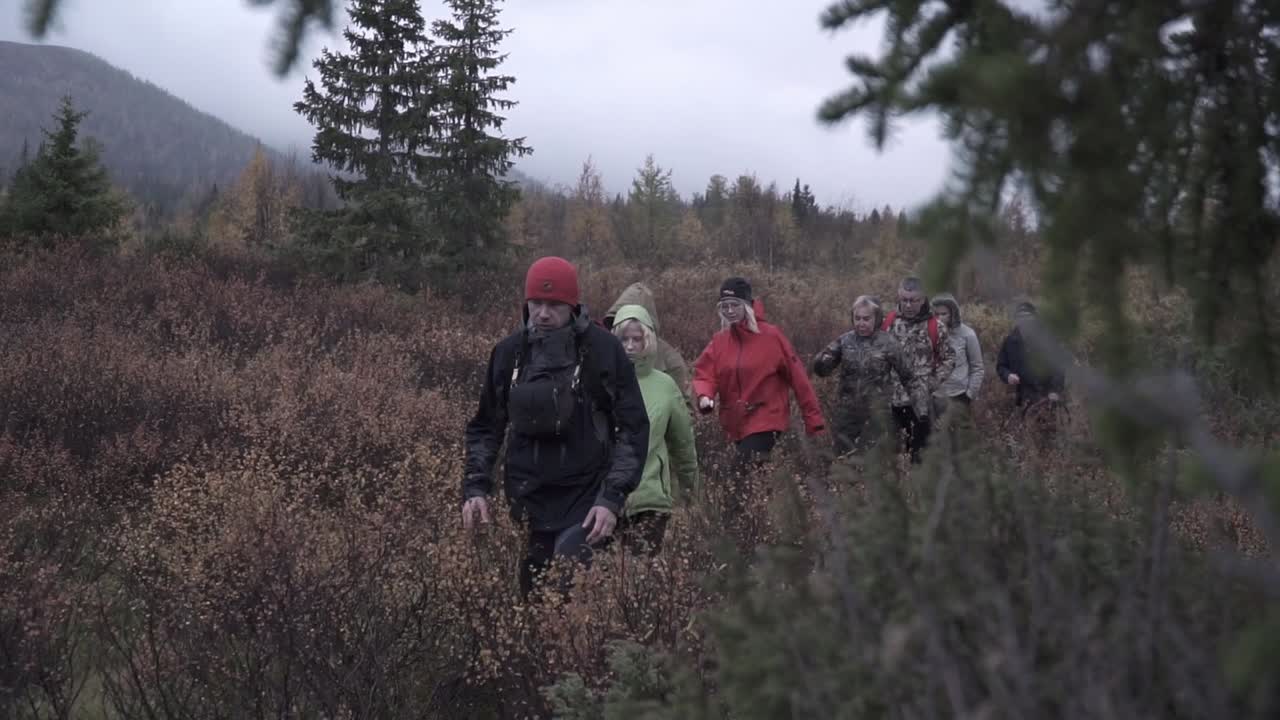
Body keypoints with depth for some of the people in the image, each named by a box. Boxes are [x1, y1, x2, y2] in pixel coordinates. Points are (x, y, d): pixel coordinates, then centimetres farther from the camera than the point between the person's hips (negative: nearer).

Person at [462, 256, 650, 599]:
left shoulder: (603, 349, -6)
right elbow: (485, 427, 14)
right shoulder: (509, 352, 5)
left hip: (585, 503, -4)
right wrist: (475, 487, 1)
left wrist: (613, 498, -14)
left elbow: (633, 428, -5)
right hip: (526, 504, 4)